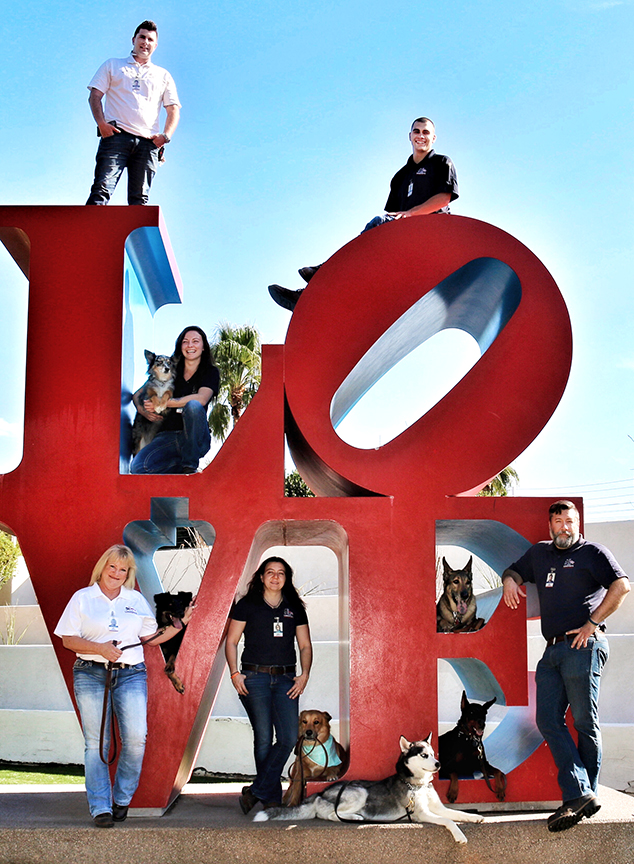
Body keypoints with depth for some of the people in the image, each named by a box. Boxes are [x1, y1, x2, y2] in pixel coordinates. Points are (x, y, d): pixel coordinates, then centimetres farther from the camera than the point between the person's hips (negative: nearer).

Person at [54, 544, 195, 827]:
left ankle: (122, 798, 10)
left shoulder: (136, 600, 15)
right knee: (96, 742, -4)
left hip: (131, 675, 2)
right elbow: (68, 639, 2)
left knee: (136, 737, -10)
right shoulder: (82, 598, 7)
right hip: (91, 674, -2)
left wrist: (180, 623, 9)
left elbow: (151, 637, 18)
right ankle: (100, 808, 3)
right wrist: (101, 649, -12)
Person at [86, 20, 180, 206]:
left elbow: (173, 110, 19)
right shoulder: (112, 65, 22)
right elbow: (95, 96, 13)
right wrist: (101, 123, -6)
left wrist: (166, 136, -1)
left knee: (140, 199, -7)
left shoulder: (163, 75, 26)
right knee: (102, 189, -19)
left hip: (148, 142, 2)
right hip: (116, 135, -2)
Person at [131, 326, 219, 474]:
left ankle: (190, 466, -21)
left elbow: (201, 399, -14)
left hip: (195, 438, -2)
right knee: (138, 467, -26)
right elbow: (137, 395, 17)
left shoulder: (210, 372, 7)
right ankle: (182, 467, 1)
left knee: (193, 405, -35)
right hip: (167, 435, 3)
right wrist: (143, 410, -7)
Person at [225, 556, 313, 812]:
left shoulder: (295, 608, 13)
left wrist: (305, 674, 0)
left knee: (289, 738, -9)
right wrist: (234, 673, -6)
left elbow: (305, 645, 15)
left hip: (286, 679, 3)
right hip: (254, 677, -3)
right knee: (264, 739, -2)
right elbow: (231, 641, 6)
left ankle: (256, 791, -1)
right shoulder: (247, 605, 5)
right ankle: (272, 799, 9)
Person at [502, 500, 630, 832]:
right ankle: (578, 794, -6)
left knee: (584, 723, -3)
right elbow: (515, 570, 36)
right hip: (552, 649, 7)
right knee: (548, 720, -4)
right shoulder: (539, 553, 21)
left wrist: (592, 624, -13)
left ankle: (585, 795, 4)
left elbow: (621, 585, -10)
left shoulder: (592, 552, 2)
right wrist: (510, 579, 11)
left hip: (583, 646, -7)